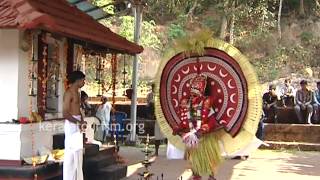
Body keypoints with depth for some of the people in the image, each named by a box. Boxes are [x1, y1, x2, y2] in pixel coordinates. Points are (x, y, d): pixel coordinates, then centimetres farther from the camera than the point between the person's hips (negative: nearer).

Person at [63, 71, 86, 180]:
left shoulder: (76, 93, 15)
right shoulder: (69, 93, -14)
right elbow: (65, 114, -20)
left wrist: (82, 122, 3)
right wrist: (79, 122, -17)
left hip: (77, 124, 10)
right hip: (71, 124, -10)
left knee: (78, 151, 14)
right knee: (71, 153, -5)